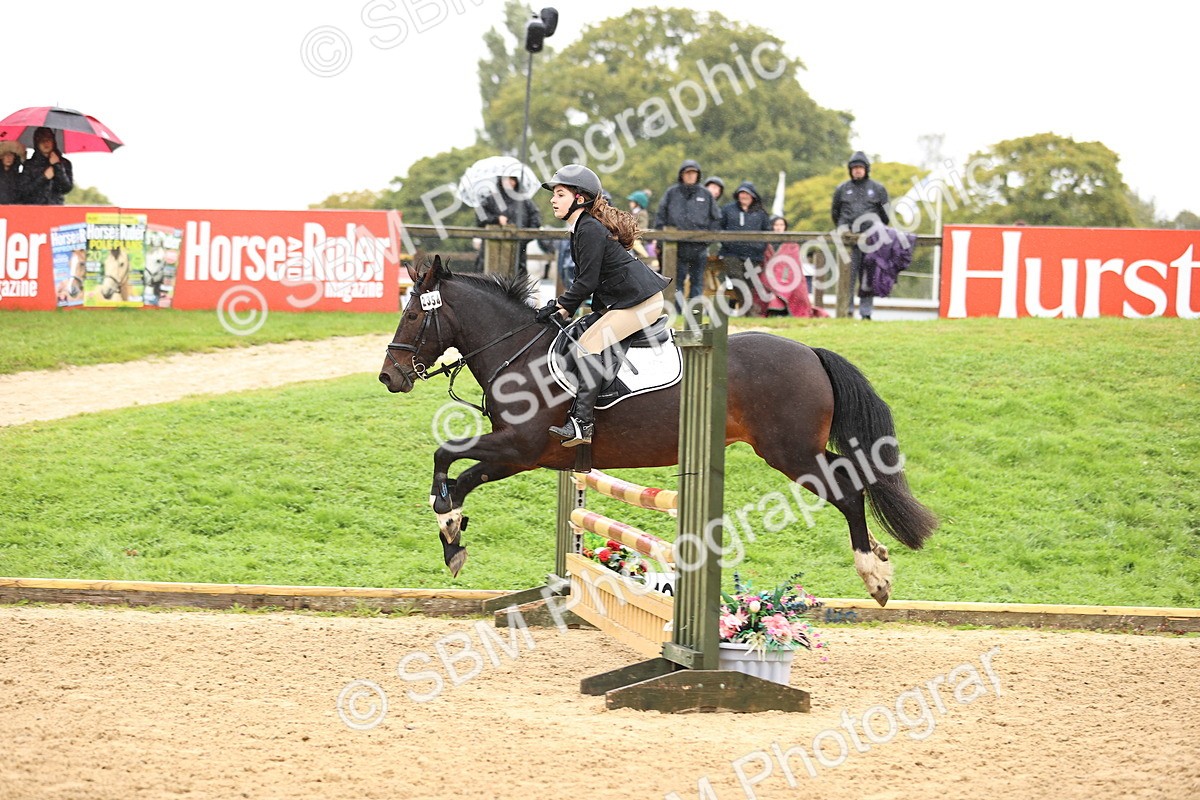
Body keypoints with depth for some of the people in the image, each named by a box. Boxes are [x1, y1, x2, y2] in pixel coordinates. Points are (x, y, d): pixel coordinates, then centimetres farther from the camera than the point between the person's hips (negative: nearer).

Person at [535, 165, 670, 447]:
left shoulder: (589, 231, -16)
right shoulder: (582, 228, 16)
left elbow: (587, 282, -18)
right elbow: (585, 279, 20)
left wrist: (559, 306, -10)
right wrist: (563, 306, 10)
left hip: (640, 302, -11)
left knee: (589, 346, -18)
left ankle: (582, 422, -26)